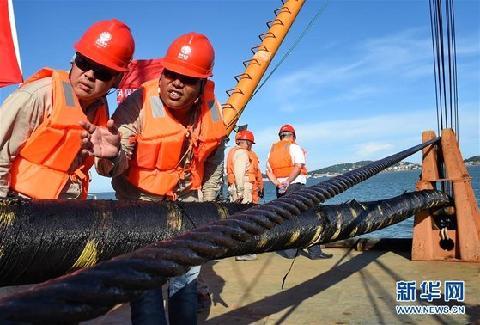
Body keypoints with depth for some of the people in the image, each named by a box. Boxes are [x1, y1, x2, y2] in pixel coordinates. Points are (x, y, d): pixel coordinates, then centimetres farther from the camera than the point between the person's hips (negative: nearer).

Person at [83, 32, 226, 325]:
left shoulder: (213, 113, -10)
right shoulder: (137, 106, -24)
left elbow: (213, 167, 4)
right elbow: (120, 163, -30)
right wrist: (111, 157, -53)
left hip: (187, 206, 4)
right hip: (141, 205, -3)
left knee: (186, 280, 15)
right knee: (145, 282, -7)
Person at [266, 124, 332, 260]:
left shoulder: (272, 150, 15)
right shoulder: (294, 147, -2)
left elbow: (269, 171, 7)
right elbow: (298, 167, -17)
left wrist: (277, 183, -5)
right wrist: (288, 182, -19)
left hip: (280, 188, 6)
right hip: (295, 186, -6)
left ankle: (289, 251, 13)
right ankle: (314, 251, -1)